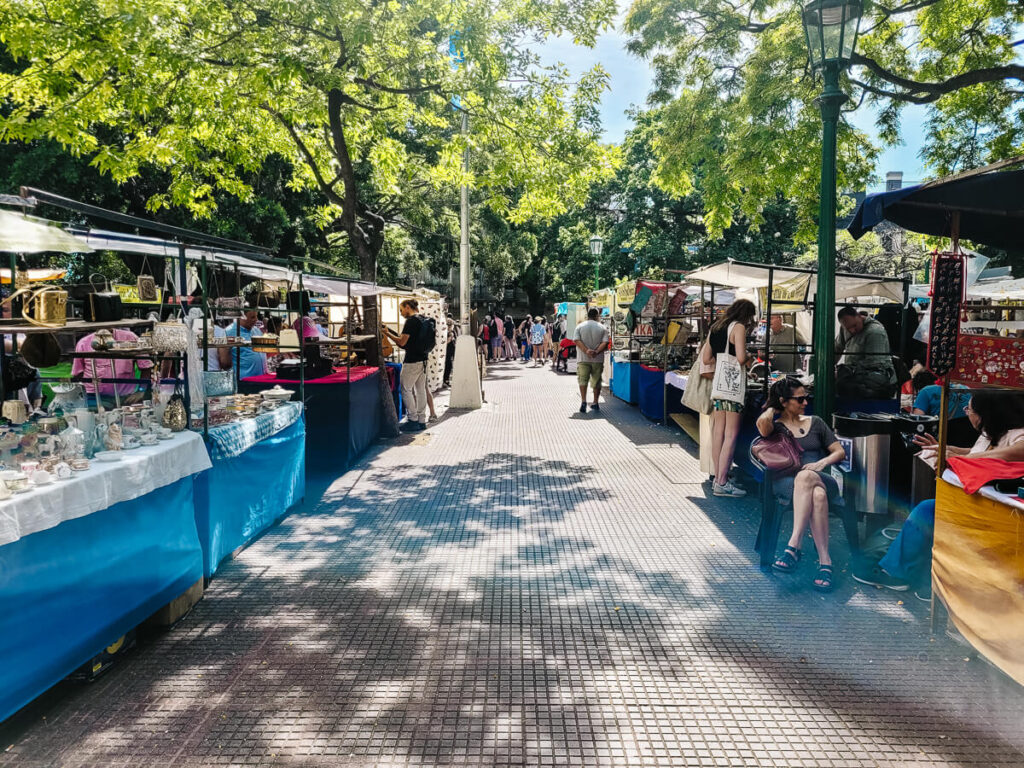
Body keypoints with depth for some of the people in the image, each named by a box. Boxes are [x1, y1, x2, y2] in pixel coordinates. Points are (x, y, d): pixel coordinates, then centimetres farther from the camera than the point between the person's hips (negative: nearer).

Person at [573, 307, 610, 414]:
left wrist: (586, 351, -17)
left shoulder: (580, 326, 3)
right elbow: (605, 343, -10)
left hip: (583, 359, -1)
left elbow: (577, 340, -10)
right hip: (598, 359, 1)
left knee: (582, 380, 1)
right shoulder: (602, 328, 3)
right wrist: (596, 352, -16)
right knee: (596, 381, 11)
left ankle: (583, 401, -15)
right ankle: (596, 403, 17)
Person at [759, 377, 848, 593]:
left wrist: (822, 463, -4)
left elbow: (840, 452, 18)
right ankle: (825, 561, -43)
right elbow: (763, 424, -13)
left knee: (805, 476, -39)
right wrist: (772, 409, 9)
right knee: (816, 495, -39)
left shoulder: (815, 422, 24)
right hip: (786, 482, -1)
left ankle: (793, 546, -44)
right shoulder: (775, 425, 15)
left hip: (821, 479, 1)